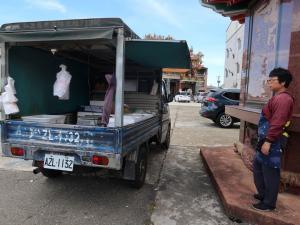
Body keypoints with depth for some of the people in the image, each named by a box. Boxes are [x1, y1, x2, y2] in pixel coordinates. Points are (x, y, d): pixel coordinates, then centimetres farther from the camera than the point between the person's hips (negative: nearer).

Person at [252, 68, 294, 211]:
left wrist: (268, 142, -25)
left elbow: (277, 123, -25)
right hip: (267, 139, 11)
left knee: (270, 172, 1)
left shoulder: (283, 99, -18)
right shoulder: (277, 97, 16)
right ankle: (263, 194, 36)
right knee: (258, 167, 21)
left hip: (272, 142, -11)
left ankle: (269, 203, 15)